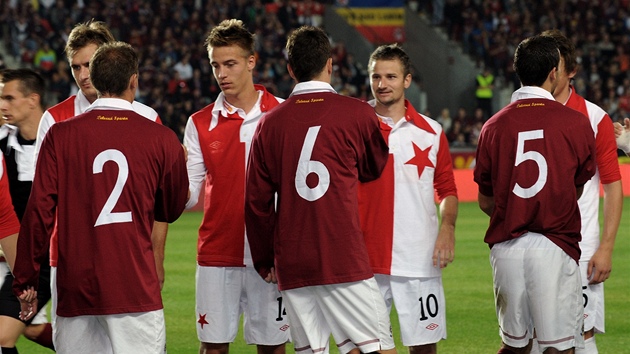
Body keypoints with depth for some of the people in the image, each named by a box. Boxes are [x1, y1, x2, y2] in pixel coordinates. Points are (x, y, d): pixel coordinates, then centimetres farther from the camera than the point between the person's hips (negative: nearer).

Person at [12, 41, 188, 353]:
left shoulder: (60, 136, 0)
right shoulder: (161, 139, 0)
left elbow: (40, 211, -1)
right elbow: (171, 210, 14)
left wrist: (25, 281, 7)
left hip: (75, 289, 1)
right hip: (136, 288, -1)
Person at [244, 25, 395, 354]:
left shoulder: (270, 123, 5)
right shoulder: (358, 113, -1)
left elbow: (256, 200, 6)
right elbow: (374, 168, 18)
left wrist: (265, 261, 17)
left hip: (291, 265, 4)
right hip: (345, 261, -4)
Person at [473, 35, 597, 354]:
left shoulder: (494, 127, 3)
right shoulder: (577, 124, -3)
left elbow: (485, 201, 10)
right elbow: (577, 189, 9)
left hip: (506, 248, 3)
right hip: (556, 247, -3)